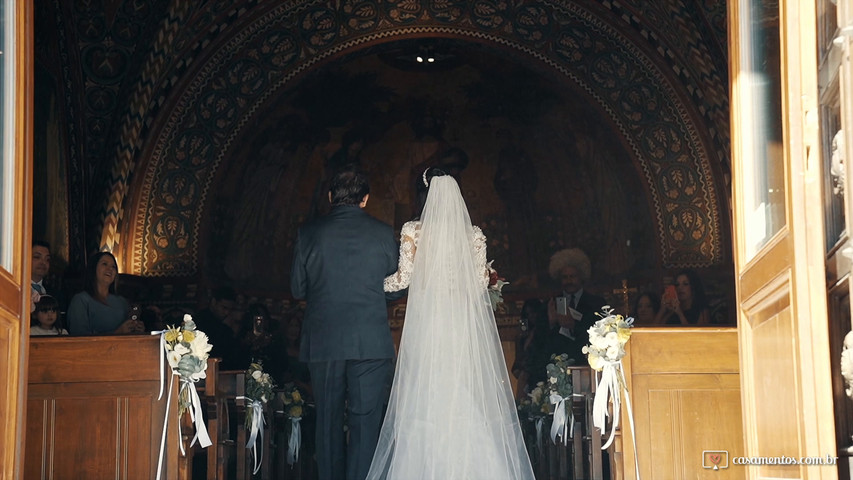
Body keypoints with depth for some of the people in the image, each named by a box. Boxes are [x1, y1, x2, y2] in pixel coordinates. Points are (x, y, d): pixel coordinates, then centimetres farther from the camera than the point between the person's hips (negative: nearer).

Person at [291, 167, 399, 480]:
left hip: (322, 343, 1)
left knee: (328, 422, 12)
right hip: (371, 343, -1)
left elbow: (297, 289, 5)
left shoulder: (309, 233, 0)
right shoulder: (383, 234, 0)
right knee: (365, 422, 1)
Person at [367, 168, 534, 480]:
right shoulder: (474, 235, 6)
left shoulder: (414, 231, -1)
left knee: (425, 394, 1)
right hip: (464, 323, 2)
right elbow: (481, 280, 8)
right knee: (465, 394, 4)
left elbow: (404, 276, -2)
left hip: (426, 320, -2)